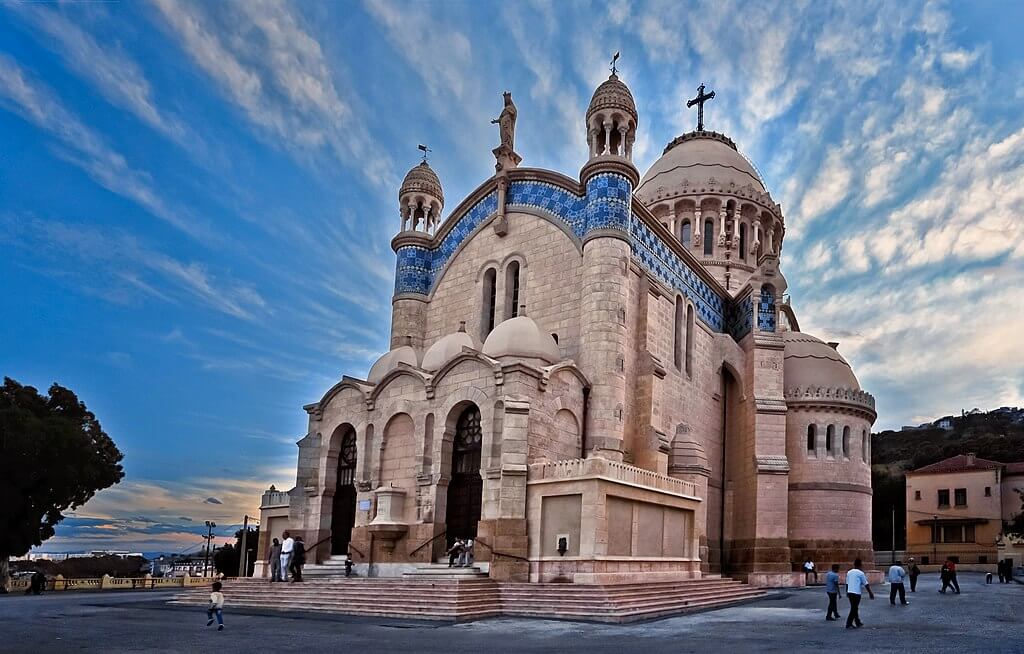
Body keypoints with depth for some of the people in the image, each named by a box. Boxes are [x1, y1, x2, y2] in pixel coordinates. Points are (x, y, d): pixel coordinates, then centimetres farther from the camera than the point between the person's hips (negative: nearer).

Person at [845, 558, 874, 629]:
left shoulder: (849, 572, 11)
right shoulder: (861, 573, -7)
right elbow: (866, 584, -5)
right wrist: (870, 593, 3)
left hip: (849, 592, 6)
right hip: (856, 593, -6)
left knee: (854, 608, 18)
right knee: (854, 609, -2)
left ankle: (857, 622, 26)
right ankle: (849, 624, -5)